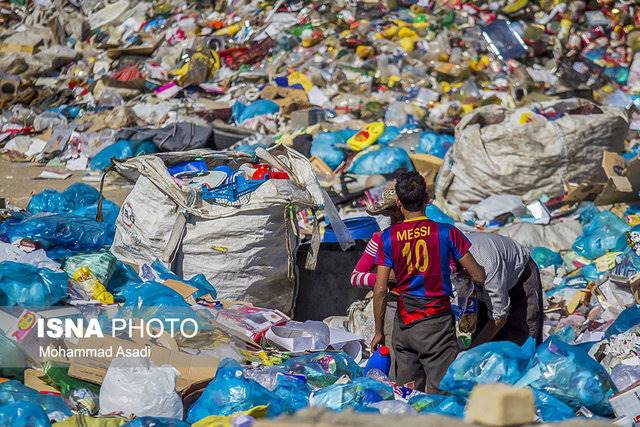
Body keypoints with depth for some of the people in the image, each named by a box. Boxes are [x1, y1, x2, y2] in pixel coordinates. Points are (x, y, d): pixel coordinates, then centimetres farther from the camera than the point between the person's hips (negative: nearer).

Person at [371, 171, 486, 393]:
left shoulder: (388, 237, -3)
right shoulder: (446, 232, -8)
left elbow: (380, 291, -3)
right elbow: (479, 276, -5)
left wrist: (379, 332, 6)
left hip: (403, 323, 3)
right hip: (437, 322, -2)